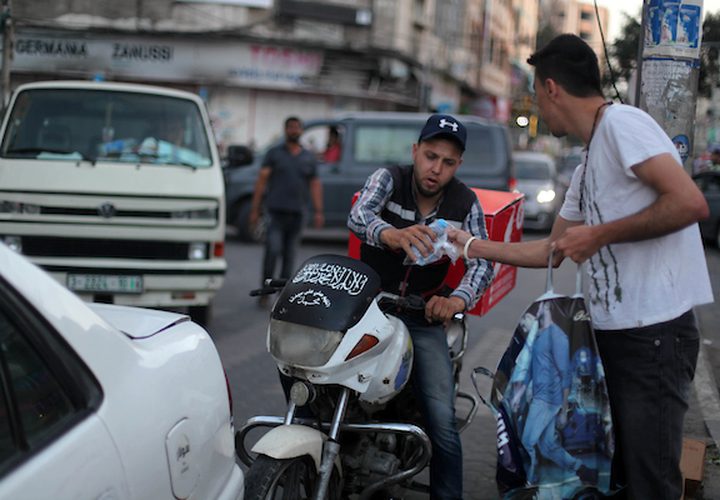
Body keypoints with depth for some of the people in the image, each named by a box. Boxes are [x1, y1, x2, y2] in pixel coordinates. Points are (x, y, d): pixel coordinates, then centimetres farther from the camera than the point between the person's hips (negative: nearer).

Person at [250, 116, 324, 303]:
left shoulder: (309, 157, 16)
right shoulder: (274, 153, 7)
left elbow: (315, 185, 15)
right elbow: (261, 180, 2)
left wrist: (318, 211, 4)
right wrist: (255, 209, -6)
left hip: (297, 213, 3)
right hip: (276, 211, -3)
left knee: (290, 255, 5)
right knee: (273, 250, -15)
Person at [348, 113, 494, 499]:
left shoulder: (465, 203, 1)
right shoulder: (389, 179, -6)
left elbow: (482, 262, -8)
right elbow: (358, 216, -27)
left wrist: (458, 300, -31)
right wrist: (392, 234, -51)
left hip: (423, 318, 1)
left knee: (443, 424, -11)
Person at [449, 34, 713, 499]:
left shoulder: (621, 122, -10)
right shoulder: (587, 168, 19)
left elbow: (692, 202, -21)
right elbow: (551, 251, 27)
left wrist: (599, 235, -14)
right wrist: (472, 245, 31)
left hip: (654, 333, -10)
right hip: (611, 333, 10)